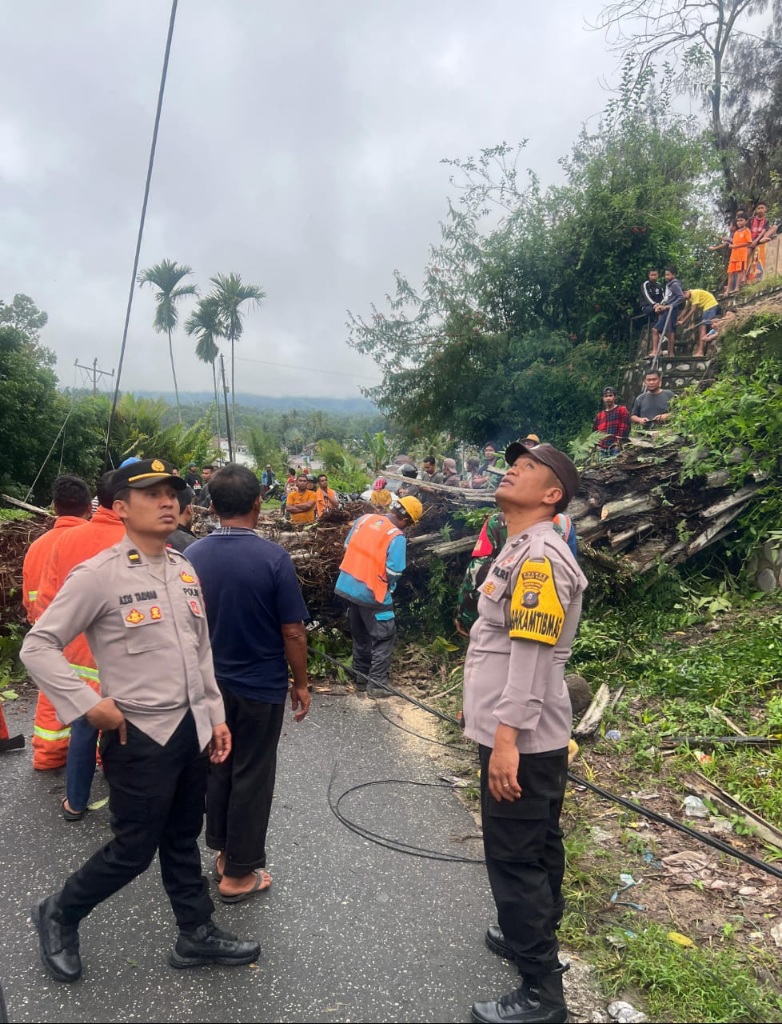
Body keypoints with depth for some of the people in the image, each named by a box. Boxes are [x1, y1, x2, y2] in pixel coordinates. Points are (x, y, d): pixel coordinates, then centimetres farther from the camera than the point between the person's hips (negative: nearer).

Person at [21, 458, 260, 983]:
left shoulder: (186, 570, 5)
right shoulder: (98, 575, -15)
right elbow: (37, 647, -11)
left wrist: (216, 715, 11)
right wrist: (88, 704, -18)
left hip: (191, 729, 6)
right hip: (139, 736, -6)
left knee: (182, 839, 20)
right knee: (133, 849, 8)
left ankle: (198, 933, 37)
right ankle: (59, 914, 35)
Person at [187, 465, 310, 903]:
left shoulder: (193, 556, -6)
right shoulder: (273, 557, -20)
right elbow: (293, 631, -16)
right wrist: (301, 683, -3)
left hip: (210, 683, 5)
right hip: (261, 685, -4)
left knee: (218, 767, 20)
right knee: (252, 776, 8)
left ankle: (223, 851, 35)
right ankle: (239, 873, 20)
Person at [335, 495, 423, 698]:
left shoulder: (364, 518, 1)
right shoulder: (397, 537, -17)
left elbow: (347, 547, 11)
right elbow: (393, 573, -19)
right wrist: (389, 588, 3)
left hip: (348, 587, 7)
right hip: (372, 594, -7)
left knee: (360, 636, 20)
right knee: (384, 638, 8)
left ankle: (362, 678, 30)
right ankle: (376, 684, 8)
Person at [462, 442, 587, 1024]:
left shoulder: (541, 556, -20)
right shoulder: (520, 550, 13)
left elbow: (532, 656, -26)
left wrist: (507, 738, -26)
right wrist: (491, 717, 23)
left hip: (522, 740, -10)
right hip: (529, 735, 10)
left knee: (515, 859, 0)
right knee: (536, 848, 22)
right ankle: (537, 936, 39)